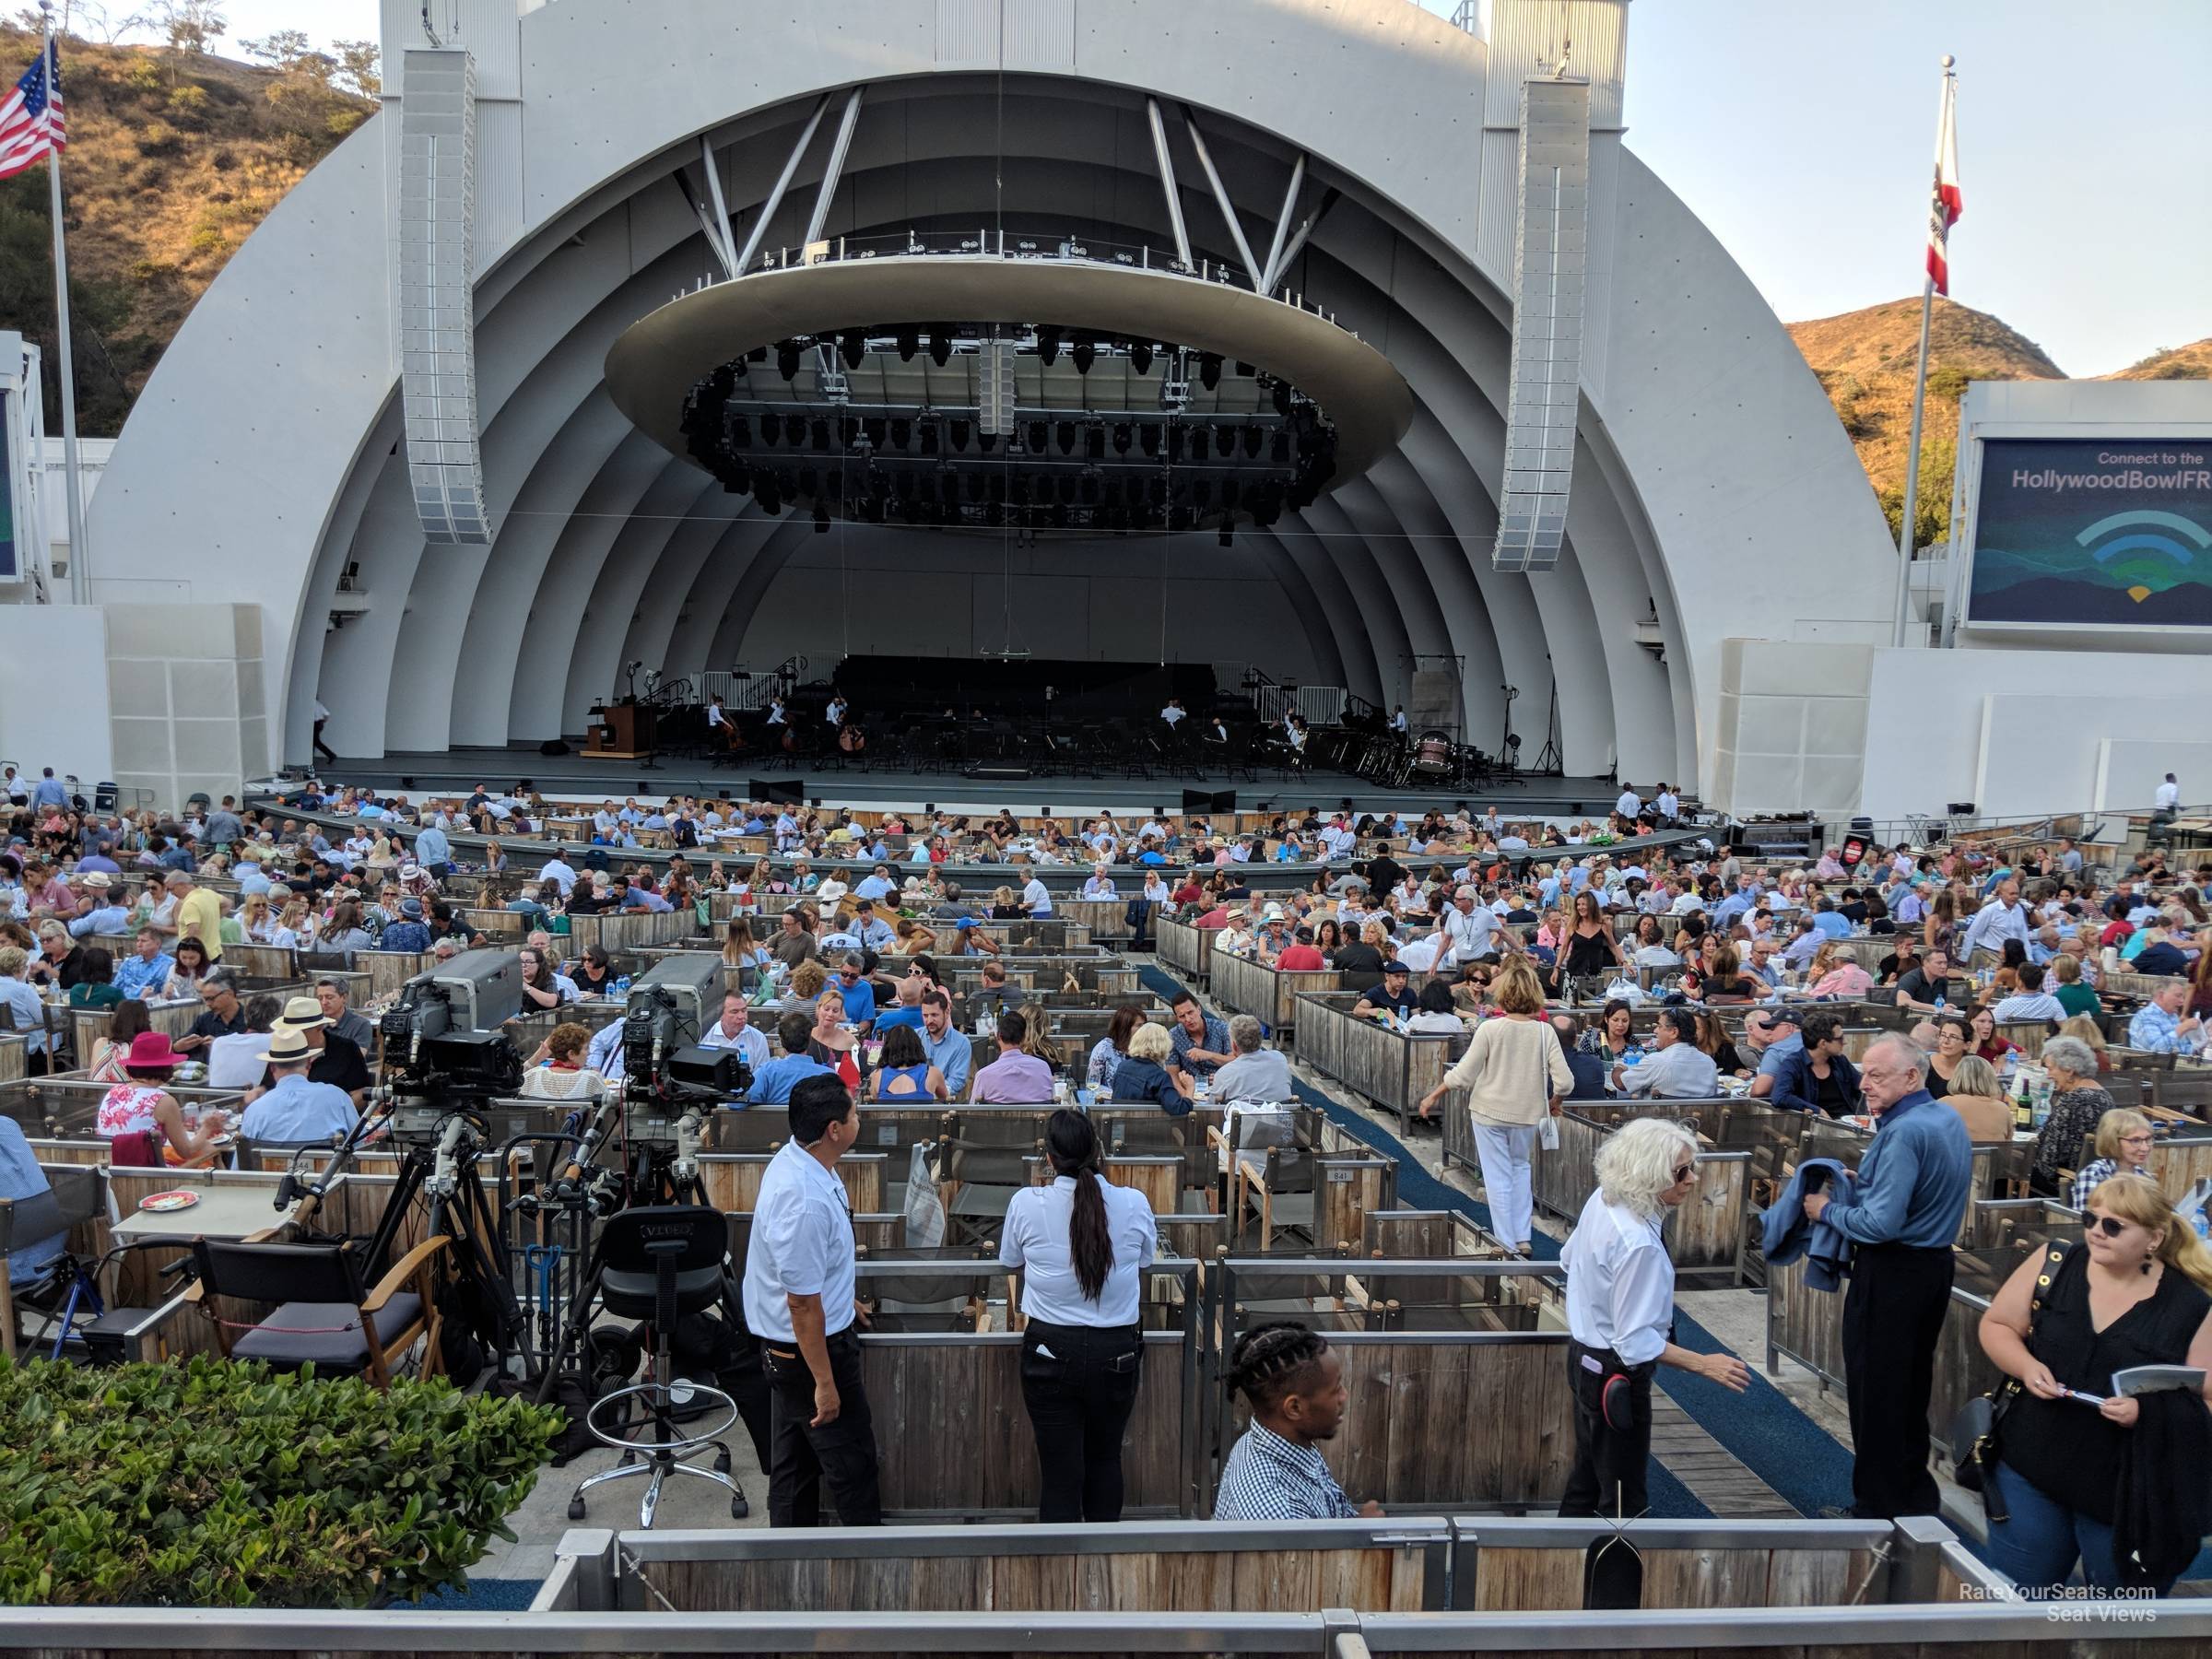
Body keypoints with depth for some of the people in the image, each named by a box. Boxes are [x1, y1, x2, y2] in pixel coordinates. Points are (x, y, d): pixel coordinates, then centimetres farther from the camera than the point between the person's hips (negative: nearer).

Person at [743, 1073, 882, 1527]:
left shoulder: (796, 1158, -2)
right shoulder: (806, 1203, -34)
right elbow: (802, 1303, -28)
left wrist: (842, 1297, 30)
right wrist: (824, 1383, -20)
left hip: (782, 1348, 10)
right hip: (811, 1346, -10)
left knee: (794, 1462, 22)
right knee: (851, 1461, 8)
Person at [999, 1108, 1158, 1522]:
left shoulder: (1026, 1204, -12)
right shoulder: (1134, 1204, -10)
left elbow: (1010, 1259, 7)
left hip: (1050, 1352, -2)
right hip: (1117, 1352, 2)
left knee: (1059, 1472, 9)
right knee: (1105, 1459, 23)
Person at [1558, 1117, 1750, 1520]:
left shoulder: (1602, 1199, -6)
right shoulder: (1639, 1245, -33)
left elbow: (1570, 1258, 12)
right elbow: (1636, 1342, -29)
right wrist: (1704, 1364, -26)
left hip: (1584, 1354, 9)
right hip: (1617, 1375, -9)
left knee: (1587, 1475, 25)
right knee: (1625, 1500, 6)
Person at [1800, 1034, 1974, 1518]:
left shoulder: (1903, 1132, -24)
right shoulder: (1950, 1120, 7)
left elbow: (1880, 1224, -27)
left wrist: (1827, 1209, -12)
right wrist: (1865, 1182, 11)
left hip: (1890, 1274, -10)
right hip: (1936, 1264, 10)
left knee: (1875, 1391, 3)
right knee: (1913, 1385, 20)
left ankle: (1879, 1506, 13)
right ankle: (1916, 1492, 32)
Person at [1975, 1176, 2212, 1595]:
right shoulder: (2052, 1264, -4)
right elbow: (1997, 1325, 4)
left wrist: (2147, 1411, -25)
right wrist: (2027, 1367, -15)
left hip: (2129, 1496, -2)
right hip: (2032, 1471, 2)